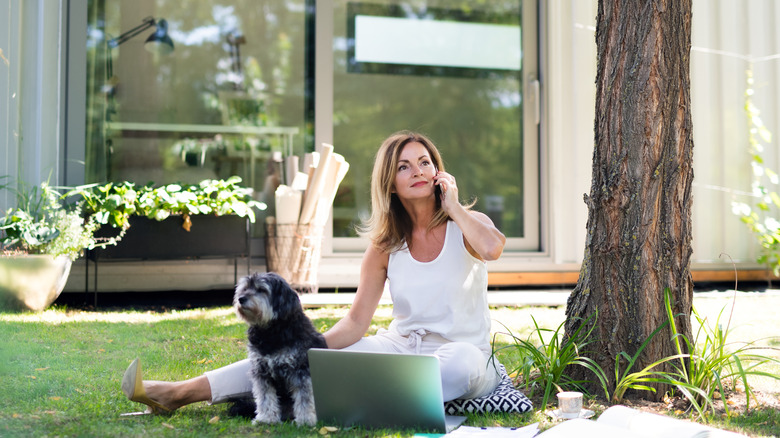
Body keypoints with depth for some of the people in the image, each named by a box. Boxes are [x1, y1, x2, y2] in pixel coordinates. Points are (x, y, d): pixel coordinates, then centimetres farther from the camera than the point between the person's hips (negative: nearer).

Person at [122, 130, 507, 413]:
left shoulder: (466, 226, -4)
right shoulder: (385, 246, 3)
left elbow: (492, 249, -30)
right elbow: (356, 323, 1)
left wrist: (453, 207, -14)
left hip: (462, 353, -2)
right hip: (400, 347, 3)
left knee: (460, 361, -39)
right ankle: (178, 393, -20)